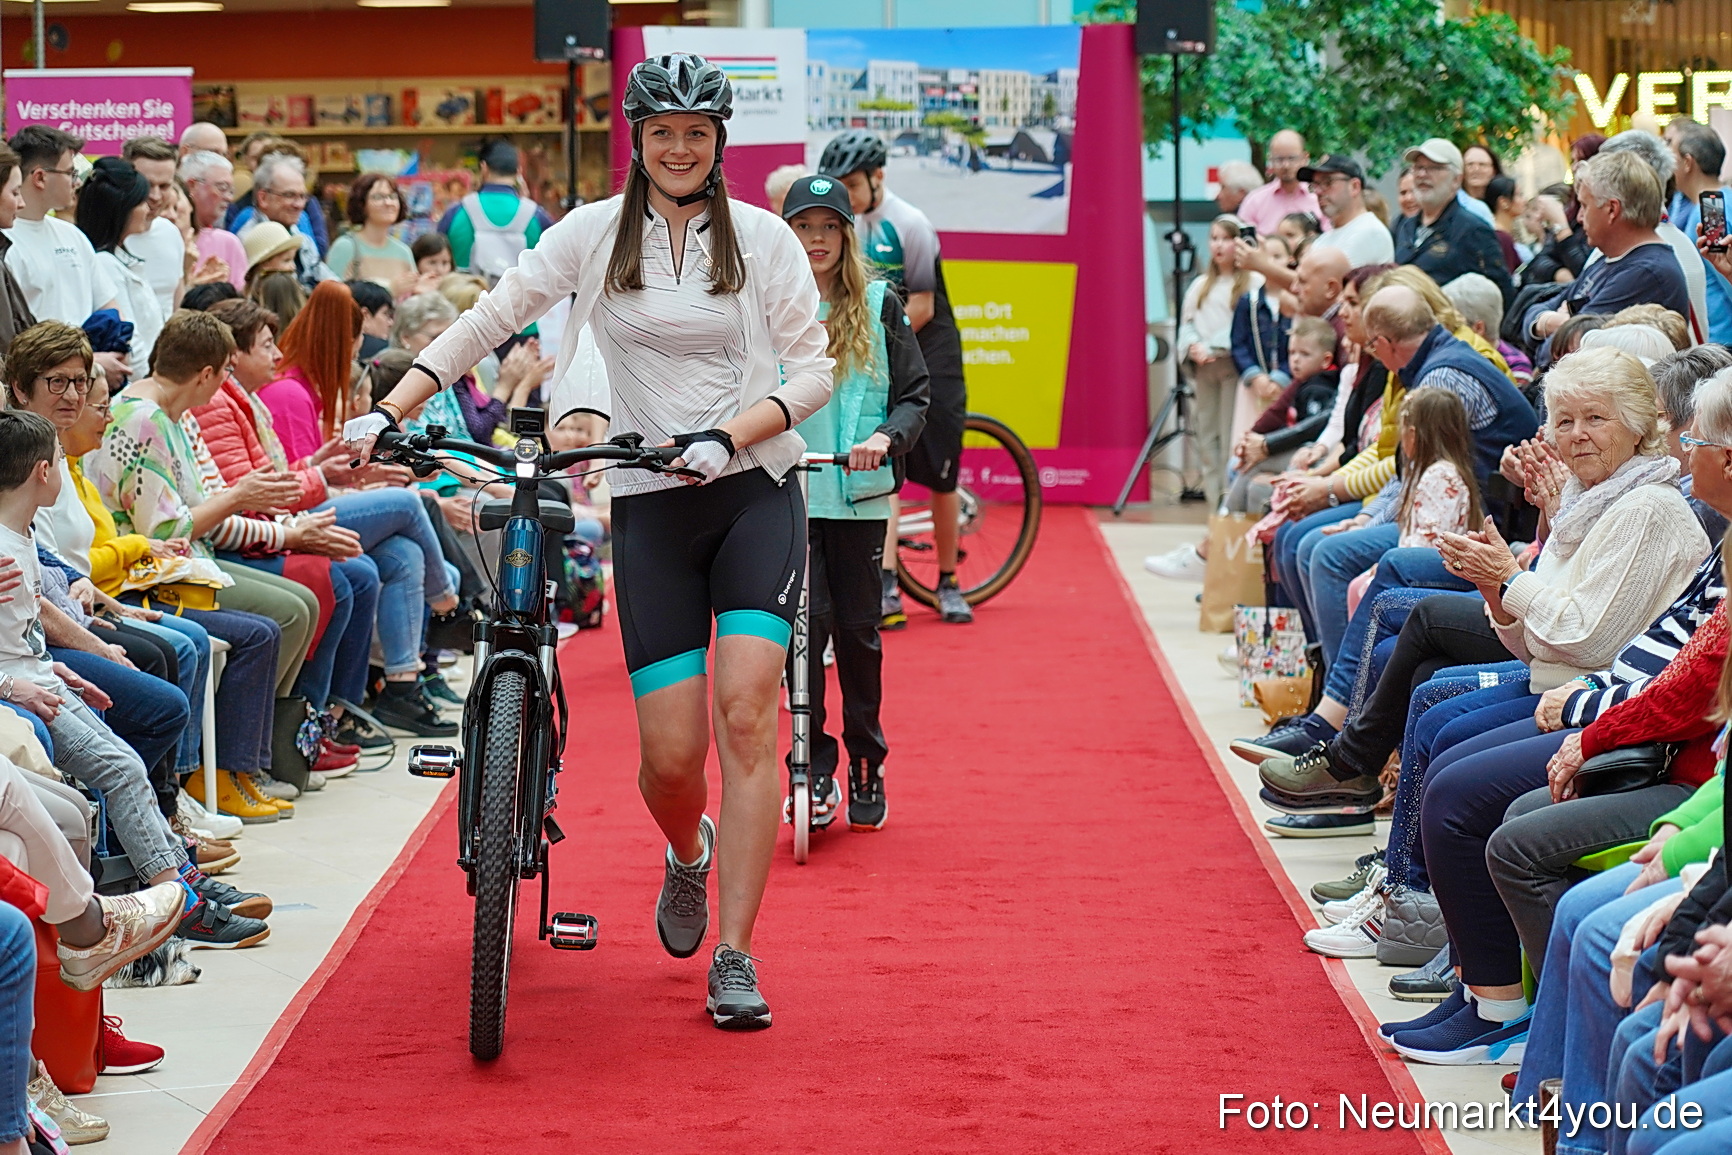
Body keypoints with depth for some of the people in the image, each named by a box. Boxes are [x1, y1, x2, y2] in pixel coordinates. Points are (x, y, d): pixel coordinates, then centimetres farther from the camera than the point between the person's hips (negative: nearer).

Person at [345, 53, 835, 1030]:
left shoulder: (762, 238, 1)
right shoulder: (595, 233, 3)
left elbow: (813, 370, -1)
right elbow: (490, 321, 0)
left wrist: (728, 436, -16)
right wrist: (388, 413, -9)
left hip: (755, 490, -1)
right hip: (650, 508, 1)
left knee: (746, 714, -17)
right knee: (672, 751, -5)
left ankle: (735, 958, -11)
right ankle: (689, 856, 33)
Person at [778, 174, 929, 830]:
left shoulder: (878, 307, 7)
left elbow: (914, 394, 5)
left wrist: (887, 437, -15)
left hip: (857, 494, 1)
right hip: (783, 491, -1)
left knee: (858, 629, 6)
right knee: (805, 619, -12)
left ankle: (868, 768, 18)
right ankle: (815, 765, -3)